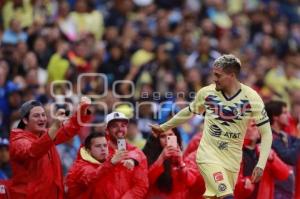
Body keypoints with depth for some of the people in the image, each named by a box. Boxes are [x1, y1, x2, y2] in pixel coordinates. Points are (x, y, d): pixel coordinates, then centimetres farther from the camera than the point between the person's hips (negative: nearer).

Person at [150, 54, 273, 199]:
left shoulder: (251, 98, -8)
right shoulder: (206, 93, -4)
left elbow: (266, 133, -3)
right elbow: (189, 112, 17)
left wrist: (260, 165, -13)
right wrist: (163, 127, 27)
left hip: (232, 159, 1)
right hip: (208, 155, -1)